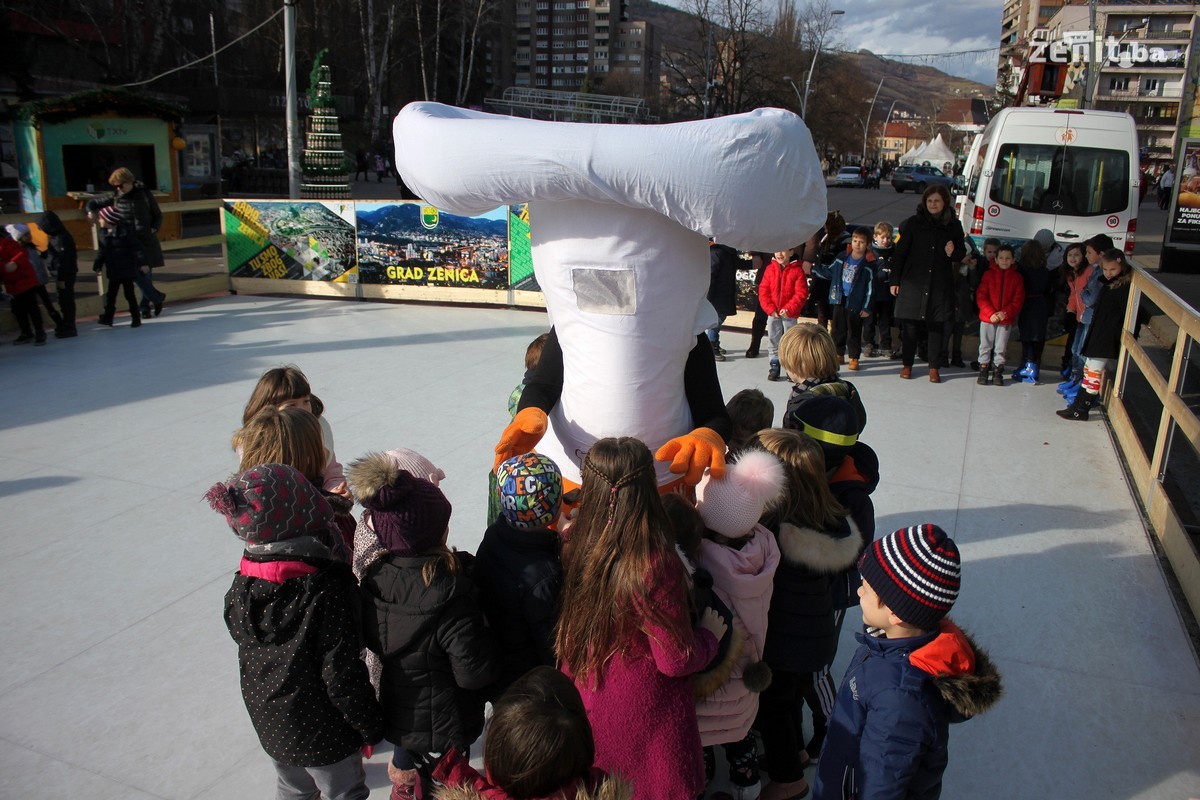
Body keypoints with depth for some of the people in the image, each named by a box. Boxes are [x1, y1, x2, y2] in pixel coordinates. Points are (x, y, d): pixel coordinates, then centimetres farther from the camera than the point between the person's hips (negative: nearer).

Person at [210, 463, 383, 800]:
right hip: (323, 734, -6)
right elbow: (342, 676, -25)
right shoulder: (327, 591, -32)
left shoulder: (240, 588, -13)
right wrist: (371, 728, -12)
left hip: (270, 727, 6)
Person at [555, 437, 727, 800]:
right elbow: (677, 660, -20)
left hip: (583, 700, 5)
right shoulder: (657, 565, -31)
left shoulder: (577, 546, -16)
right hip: (644, 716, -5)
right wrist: (711, 634, -2)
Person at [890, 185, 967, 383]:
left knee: (936, 326, 5)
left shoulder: (953, 226, 6)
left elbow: (961, 253, 15)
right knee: (910, 326, 2)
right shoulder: (913, 223, 0)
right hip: (914, 283, -1)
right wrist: (895, 281, -1)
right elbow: (899, 253, 2)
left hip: (940, 285, 1)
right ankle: (907, 364, 16)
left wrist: (953, 253, -9)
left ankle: (934, 367, 13)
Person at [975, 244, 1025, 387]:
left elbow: (1018, 300, -1)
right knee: (985, 346, 5)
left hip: (1006, 320, 0)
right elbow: (981, 296, -4)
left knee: (1001, 348, 6)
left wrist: (1005, 313, -15)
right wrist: (991, 313, -15)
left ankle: (998, 372, 14)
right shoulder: (988, 274, 0)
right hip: (987, 318, 0)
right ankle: (983, 370, 15)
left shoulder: (1017, 277, 3)